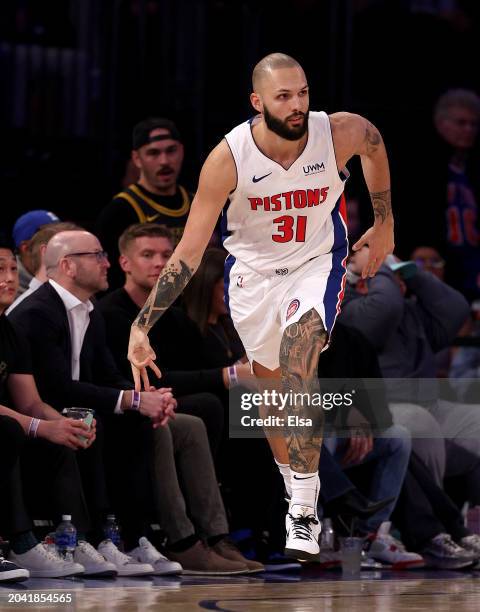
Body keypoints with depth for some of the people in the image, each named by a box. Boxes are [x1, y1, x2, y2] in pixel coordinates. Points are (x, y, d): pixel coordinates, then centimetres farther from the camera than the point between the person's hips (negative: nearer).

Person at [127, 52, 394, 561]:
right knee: (269, 385, 11)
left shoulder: (340, 133, -22)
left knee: (298, 356, -26)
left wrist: (384, 223, 12)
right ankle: (294, 481, 37)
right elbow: (188, 252, -20)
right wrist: (142, 325, -25)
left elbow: (375, 142, 6)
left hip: (317, 262, -1)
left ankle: (304, 510, -24)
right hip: (252, 268, 1)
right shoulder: (228, 159, -25)